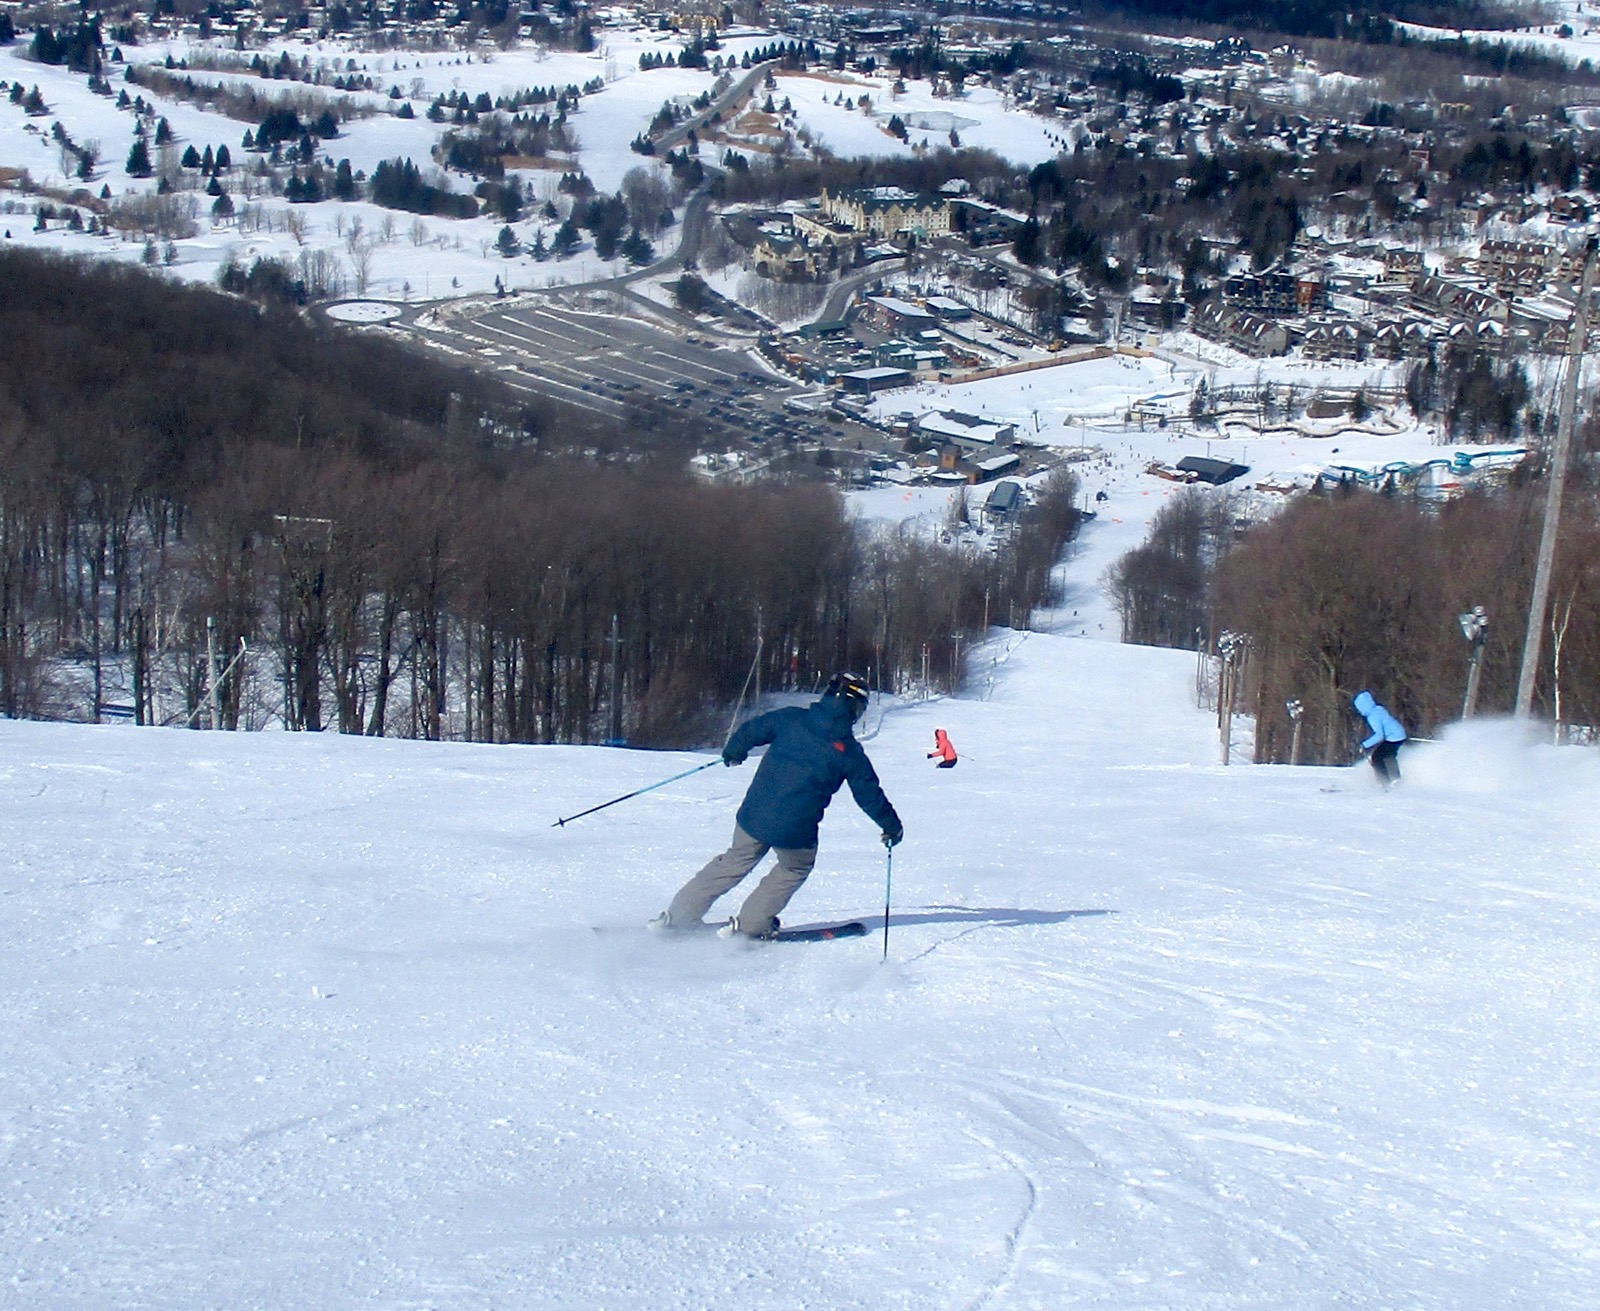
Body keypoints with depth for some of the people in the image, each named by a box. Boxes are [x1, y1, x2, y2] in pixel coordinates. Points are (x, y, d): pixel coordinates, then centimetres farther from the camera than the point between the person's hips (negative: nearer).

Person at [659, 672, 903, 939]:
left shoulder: (792, 718, 1)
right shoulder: (850, 752, -2)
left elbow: (752, 731, 8)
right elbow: (869, 794, 6)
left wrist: (733, 752, 29)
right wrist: (892, 825, 20)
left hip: (755, 816, 3)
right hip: (795, 832, -3)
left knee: (735, 862, 24)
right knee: (796, 868, 27)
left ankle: (679, 915, 24)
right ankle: (749, 925, 18)